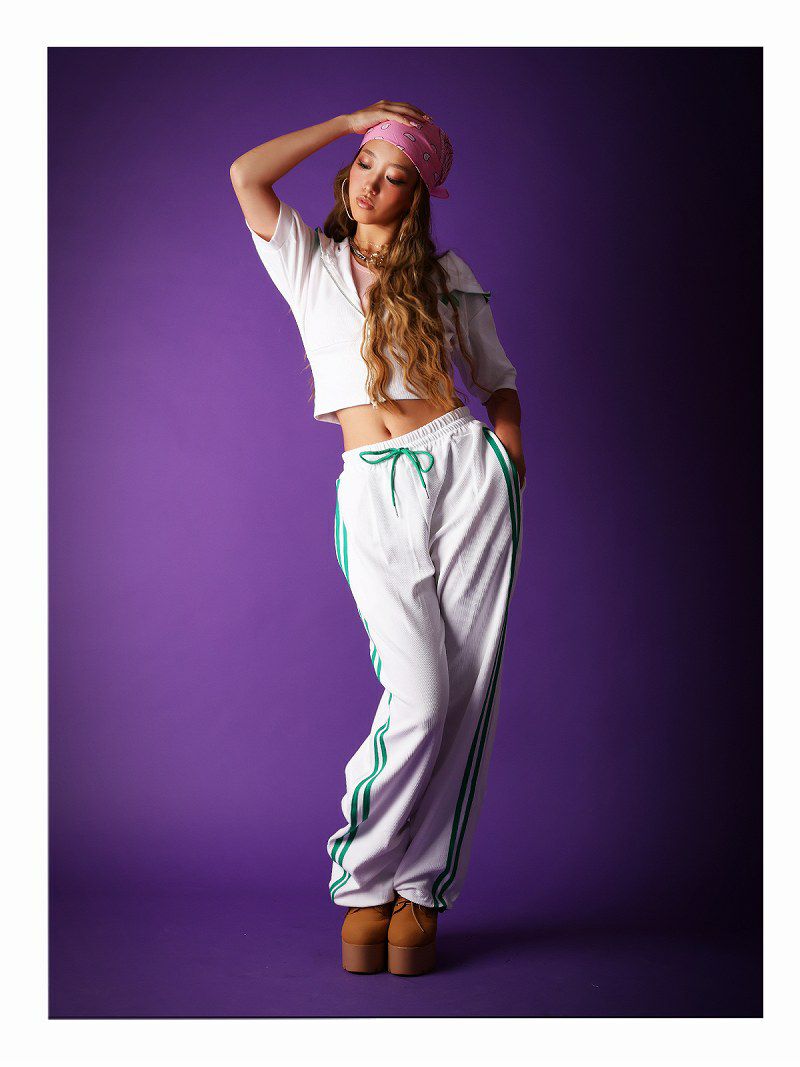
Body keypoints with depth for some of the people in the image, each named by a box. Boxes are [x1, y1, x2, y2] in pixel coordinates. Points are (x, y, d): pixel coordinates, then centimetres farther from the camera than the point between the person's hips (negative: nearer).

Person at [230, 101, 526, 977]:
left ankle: (422, 891, 9)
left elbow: (498, 383, 21)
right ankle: (363, 883, 4)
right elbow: (246, 174, 2)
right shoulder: (309, 262, 17)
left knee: (467, 692, -4)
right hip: (374, 490, -1)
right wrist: (350, 120, 11)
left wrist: (509, 462, 2)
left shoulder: (448, 274, 18)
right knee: (419, 695, -16)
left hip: (464, 466, 2)